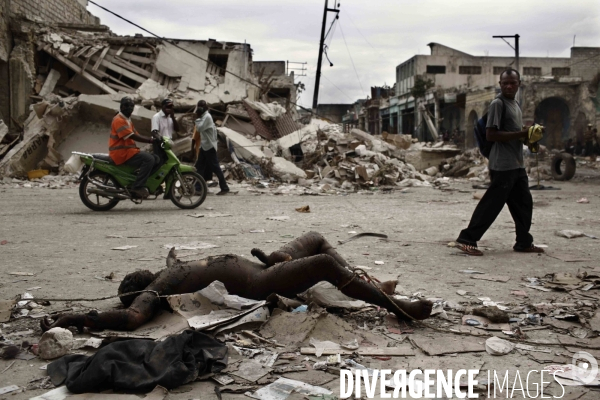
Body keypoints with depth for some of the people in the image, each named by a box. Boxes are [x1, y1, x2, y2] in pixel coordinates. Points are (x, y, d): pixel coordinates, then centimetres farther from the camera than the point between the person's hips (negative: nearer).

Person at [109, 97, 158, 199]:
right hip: (122, 153, -10)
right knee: (149, 159, -25)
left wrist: (151, 139, 2)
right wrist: (150, 140, -23)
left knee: (155, 158, 5)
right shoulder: (119, 120, -12)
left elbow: (136, 135, 17)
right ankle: (137, 187, -26)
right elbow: (132, 136, -21)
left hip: (128, 150, 10)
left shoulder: (127, 120, 22)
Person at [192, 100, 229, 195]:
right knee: (200, 167, 9)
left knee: (215, 167, -7)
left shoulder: (207, 117, -15)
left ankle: (224, 188, -2)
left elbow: (199, 128, -23)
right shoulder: (203, 116, 15)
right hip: (204, 146, 10)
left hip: (209, 146, -10)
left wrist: (198, 117, -11)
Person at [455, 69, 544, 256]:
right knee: (492, 204, -8)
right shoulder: (498, 103, -11)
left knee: (524, 203, 13)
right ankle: (467, 239, -2)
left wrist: (528, 137, 5)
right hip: (502, 165, -9)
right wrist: (521, 134, -18)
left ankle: (524, 242, 24)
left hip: (517, 164, 9)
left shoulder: (515, 104, 17)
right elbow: (491, 135, -19)